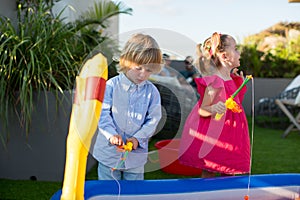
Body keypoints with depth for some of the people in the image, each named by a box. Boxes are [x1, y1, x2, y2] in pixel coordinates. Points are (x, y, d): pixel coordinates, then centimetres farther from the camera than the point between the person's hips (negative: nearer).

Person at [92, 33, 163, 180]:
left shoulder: (152, 91, -3)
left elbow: (153, 120, -2)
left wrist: (138, 138, -16)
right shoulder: (111, 85, -8)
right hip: (109, 151, -1)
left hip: (136, 154, 1)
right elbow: (103, 113, -9)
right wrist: (112, 134, -22)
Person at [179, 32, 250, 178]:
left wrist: (240, 80, 19)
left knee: (229, 177, 15)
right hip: (214, 134, -9)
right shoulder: (215, 83, -21)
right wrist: (213, 109, -40)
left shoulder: (232, 79, 7)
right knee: (209, 174, 1)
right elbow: (202, 110, -20)